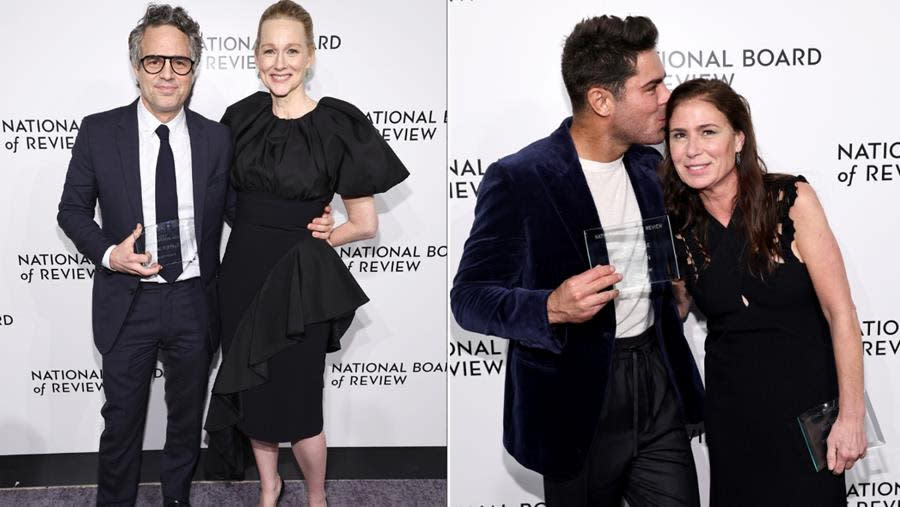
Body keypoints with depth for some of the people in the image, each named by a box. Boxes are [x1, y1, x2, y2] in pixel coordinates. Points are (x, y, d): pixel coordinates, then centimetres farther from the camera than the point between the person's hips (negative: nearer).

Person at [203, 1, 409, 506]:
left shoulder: (337, 126, -13)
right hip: (242, 272, 5)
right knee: (250, 392, 16)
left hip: (297, 283, -5)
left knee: (295, 405, 6)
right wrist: (259, 236, 5)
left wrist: (305, 242, 0)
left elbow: (364, 223, -8)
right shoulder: (243, 117, 2)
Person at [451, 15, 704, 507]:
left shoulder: (649, 166, 6)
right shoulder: (517, 179, -15)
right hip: (578, 404, -5)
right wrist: (552, 308, -29)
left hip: (658, 391, 6)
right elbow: (468, 298, -13)